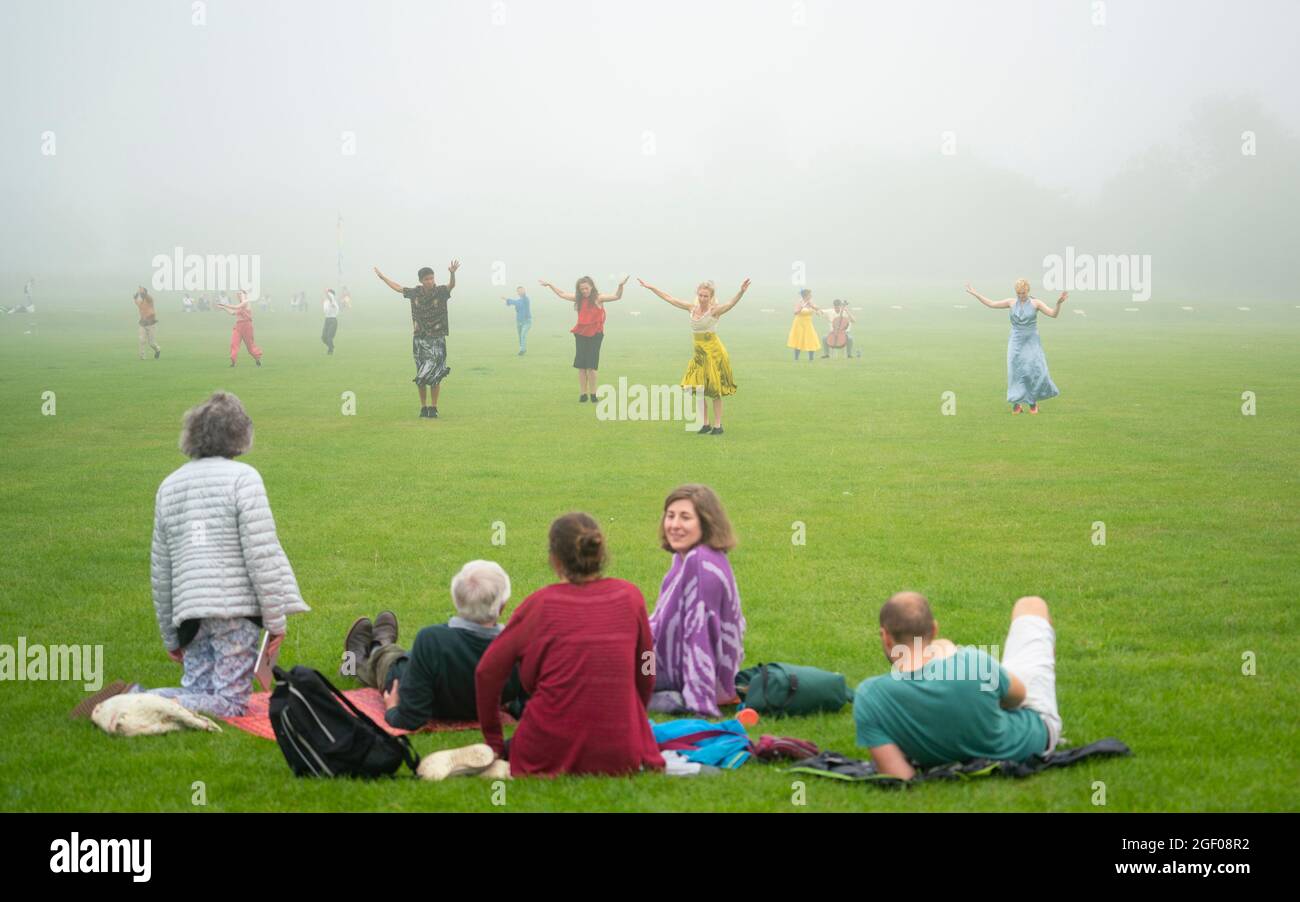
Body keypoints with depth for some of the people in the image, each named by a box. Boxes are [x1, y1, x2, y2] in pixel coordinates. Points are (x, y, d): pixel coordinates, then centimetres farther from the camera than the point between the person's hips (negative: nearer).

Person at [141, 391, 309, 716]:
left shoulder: (169, 486, 16)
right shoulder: (242, 478, -3)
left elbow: (160, 571, 18)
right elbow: (261, 555, -10)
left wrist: (170, 636, 24)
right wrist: (275, 619, -4)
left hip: (189, 611, 6)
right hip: (236, 605, -6)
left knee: (197, 694, 10)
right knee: (230, 703, -3)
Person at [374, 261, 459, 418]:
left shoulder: (440, 292, -7)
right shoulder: (415, 293, 4)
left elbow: (452, 285, -27)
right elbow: (398, 288, 20)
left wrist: (452, 273, -49)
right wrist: (382, 277, 29)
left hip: (437, 340, -3)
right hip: (419, 339, 3)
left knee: (434, 375, -6)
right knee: (421, 376, 6)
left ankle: (433, 408, 1)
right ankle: (423, 407, 14)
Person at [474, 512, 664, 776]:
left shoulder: (540, 603, -3)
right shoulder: (629, 596, 2)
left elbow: (488, 672, 0)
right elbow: (645, 674, 11)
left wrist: (493, 742, 11)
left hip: (549, 758, -1)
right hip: (619, 757, 2)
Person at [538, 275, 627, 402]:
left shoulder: (598, 299, -6)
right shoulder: (579, 299, 7)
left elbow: (616, 296, -15)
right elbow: (562, 295, 21)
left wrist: (621, 286, -32)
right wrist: (550, 285, 23)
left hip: (594, 335, -4)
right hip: (580, 334, 4)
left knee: (591, 366, -5)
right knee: (581, 366, 3)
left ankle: (593, 394, 4)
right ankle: (583, 394, 9)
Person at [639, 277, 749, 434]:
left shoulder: (714, 310, -12)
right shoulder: (692, 309, 5)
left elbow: (731, 303, -30)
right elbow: (669, 298, 11)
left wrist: (741, 292, -49)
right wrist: (650, 287, 12)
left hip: (714, 353, -6)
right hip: (699, 353, 6)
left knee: (715, 390, -3)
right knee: (699, 389, 7)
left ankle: (718, 425, 5)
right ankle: (705, 424, 18)